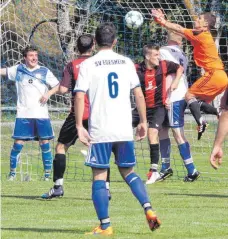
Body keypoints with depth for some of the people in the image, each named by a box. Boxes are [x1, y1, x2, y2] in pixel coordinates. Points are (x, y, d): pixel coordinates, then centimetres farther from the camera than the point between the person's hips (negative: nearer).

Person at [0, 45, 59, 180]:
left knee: (45, 143, -1)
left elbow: (57, 86, 5)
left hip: (41, 114, 0)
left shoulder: (44, 71, 4)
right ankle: (12, 172, 7)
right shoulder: (18, 70, 6)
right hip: (23, 114, 0)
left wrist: (48, 94, -11)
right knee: (18, 143, -4)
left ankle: (48, 173, 7)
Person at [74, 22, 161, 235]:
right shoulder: (126, 63, 7)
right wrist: (143, 122, 13)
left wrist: (79, 126, -8)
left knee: (99, 176, 3)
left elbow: (80, 96, -10)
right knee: (128, 172, 17)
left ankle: (104, 226, -2)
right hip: (124, 129, 3)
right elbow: (139, 94, 5)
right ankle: (148, 209, -2)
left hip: (99, 130, -3)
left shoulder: (88, 65, -2)